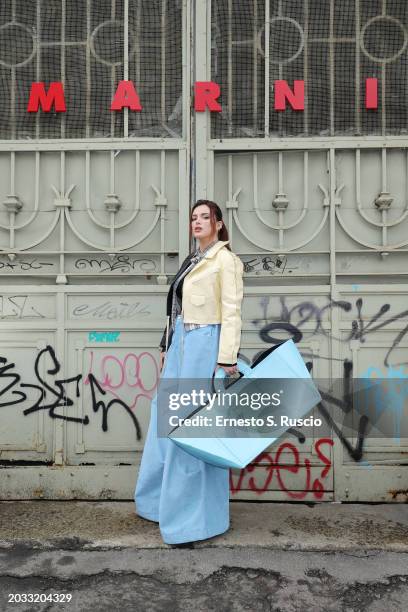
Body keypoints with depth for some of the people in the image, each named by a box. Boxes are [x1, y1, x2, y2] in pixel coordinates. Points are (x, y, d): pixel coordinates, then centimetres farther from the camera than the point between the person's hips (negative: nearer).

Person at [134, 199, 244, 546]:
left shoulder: (225, 259, -6)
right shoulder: (192, 261, 18)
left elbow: (231, 312, -13)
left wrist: (227, 359, -20)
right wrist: (167, 347, 17)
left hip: (205, 345, -9)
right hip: (181, 344, 9)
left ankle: (197, 519, 11)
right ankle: (166, 502, 33)